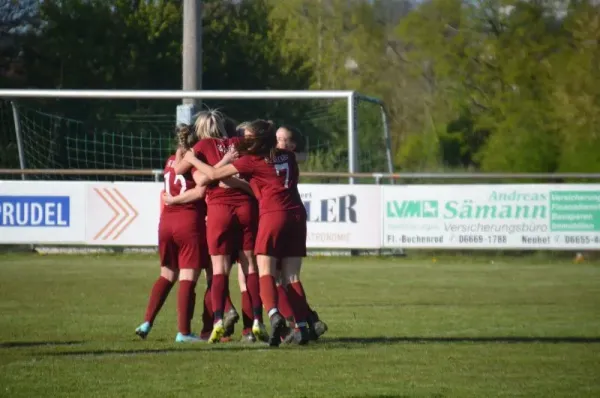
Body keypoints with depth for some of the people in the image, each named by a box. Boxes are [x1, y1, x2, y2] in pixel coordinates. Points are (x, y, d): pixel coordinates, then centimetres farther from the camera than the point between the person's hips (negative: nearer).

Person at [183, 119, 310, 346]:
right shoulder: (288, 157, 16)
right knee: (291, 276, 8)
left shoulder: (251, 161, 2)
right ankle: (301, 325, -3)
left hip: (272, 215, -5)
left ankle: (274, 315, -33)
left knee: (265, 272, -8)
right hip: (297, 214, 5)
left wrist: (192, 160, 21)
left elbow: (213, 174, 5)